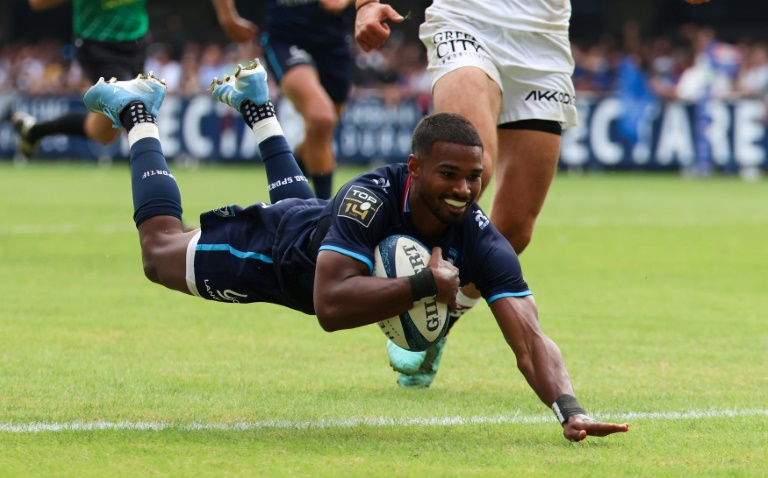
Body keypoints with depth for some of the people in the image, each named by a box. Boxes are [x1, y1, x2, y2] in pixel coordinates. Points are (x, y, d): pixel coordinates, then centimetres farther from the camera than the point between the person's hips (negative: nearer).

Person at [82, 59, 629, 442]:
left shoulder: (481, 243, -39)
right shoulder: (372, 196, -48)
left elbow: (530, 340, -47)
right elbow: (330, 306, -57)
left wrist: (571, 411, -65)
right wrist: (424, 286, -62)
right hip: (281, 243, -4)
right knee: (161, 252, 22)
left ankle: (255, 104, 60)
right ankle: (139, 114, 41)